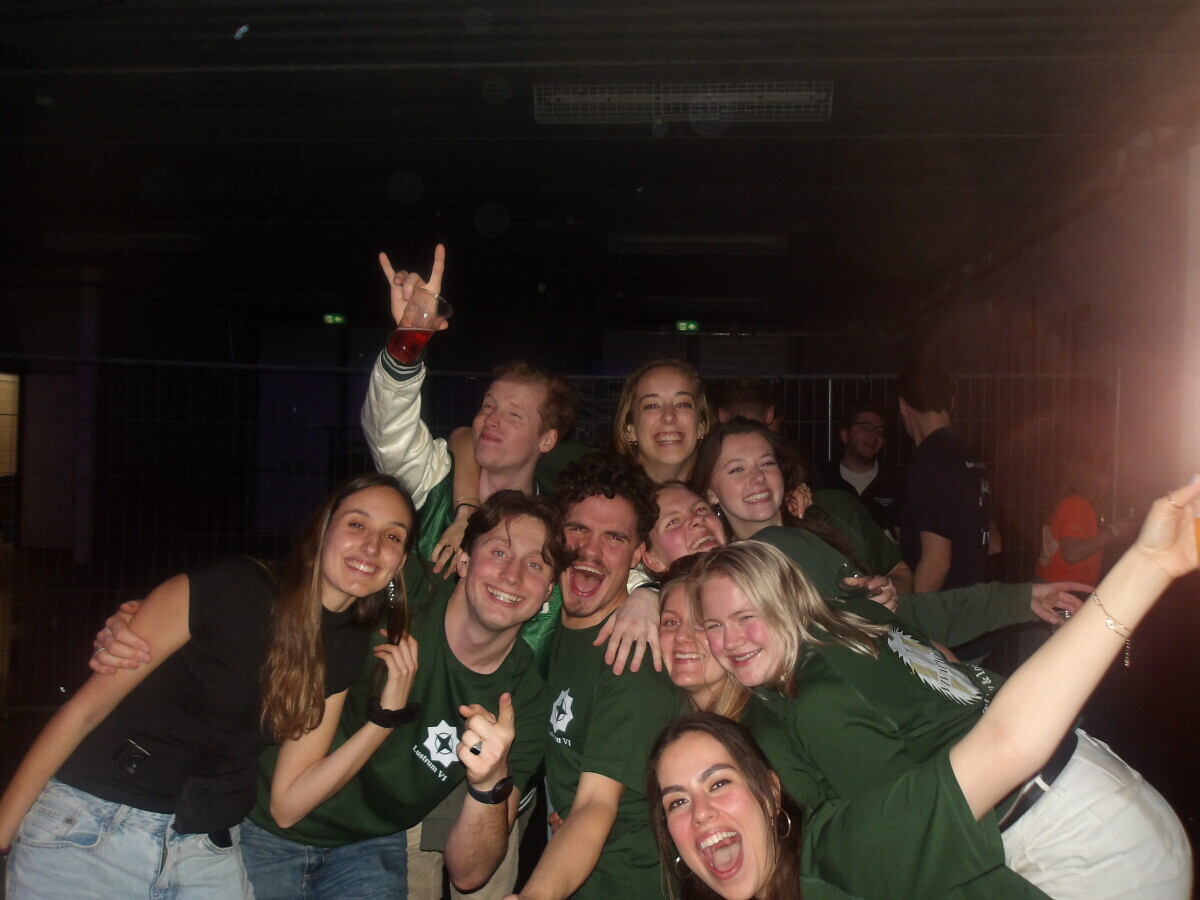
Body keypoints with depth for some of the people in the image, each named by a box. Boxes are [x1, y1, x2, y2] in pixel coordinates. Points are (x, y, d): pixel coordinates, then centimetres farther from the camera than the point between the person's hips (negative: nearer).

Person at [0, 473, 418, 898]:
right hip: (88, 829, -4)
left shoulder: (346, 649, -2)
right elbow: (85, 710, -11)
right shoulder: (227, 588, -17)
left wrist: (386, 716, -13)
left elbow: (287, 801, -4)